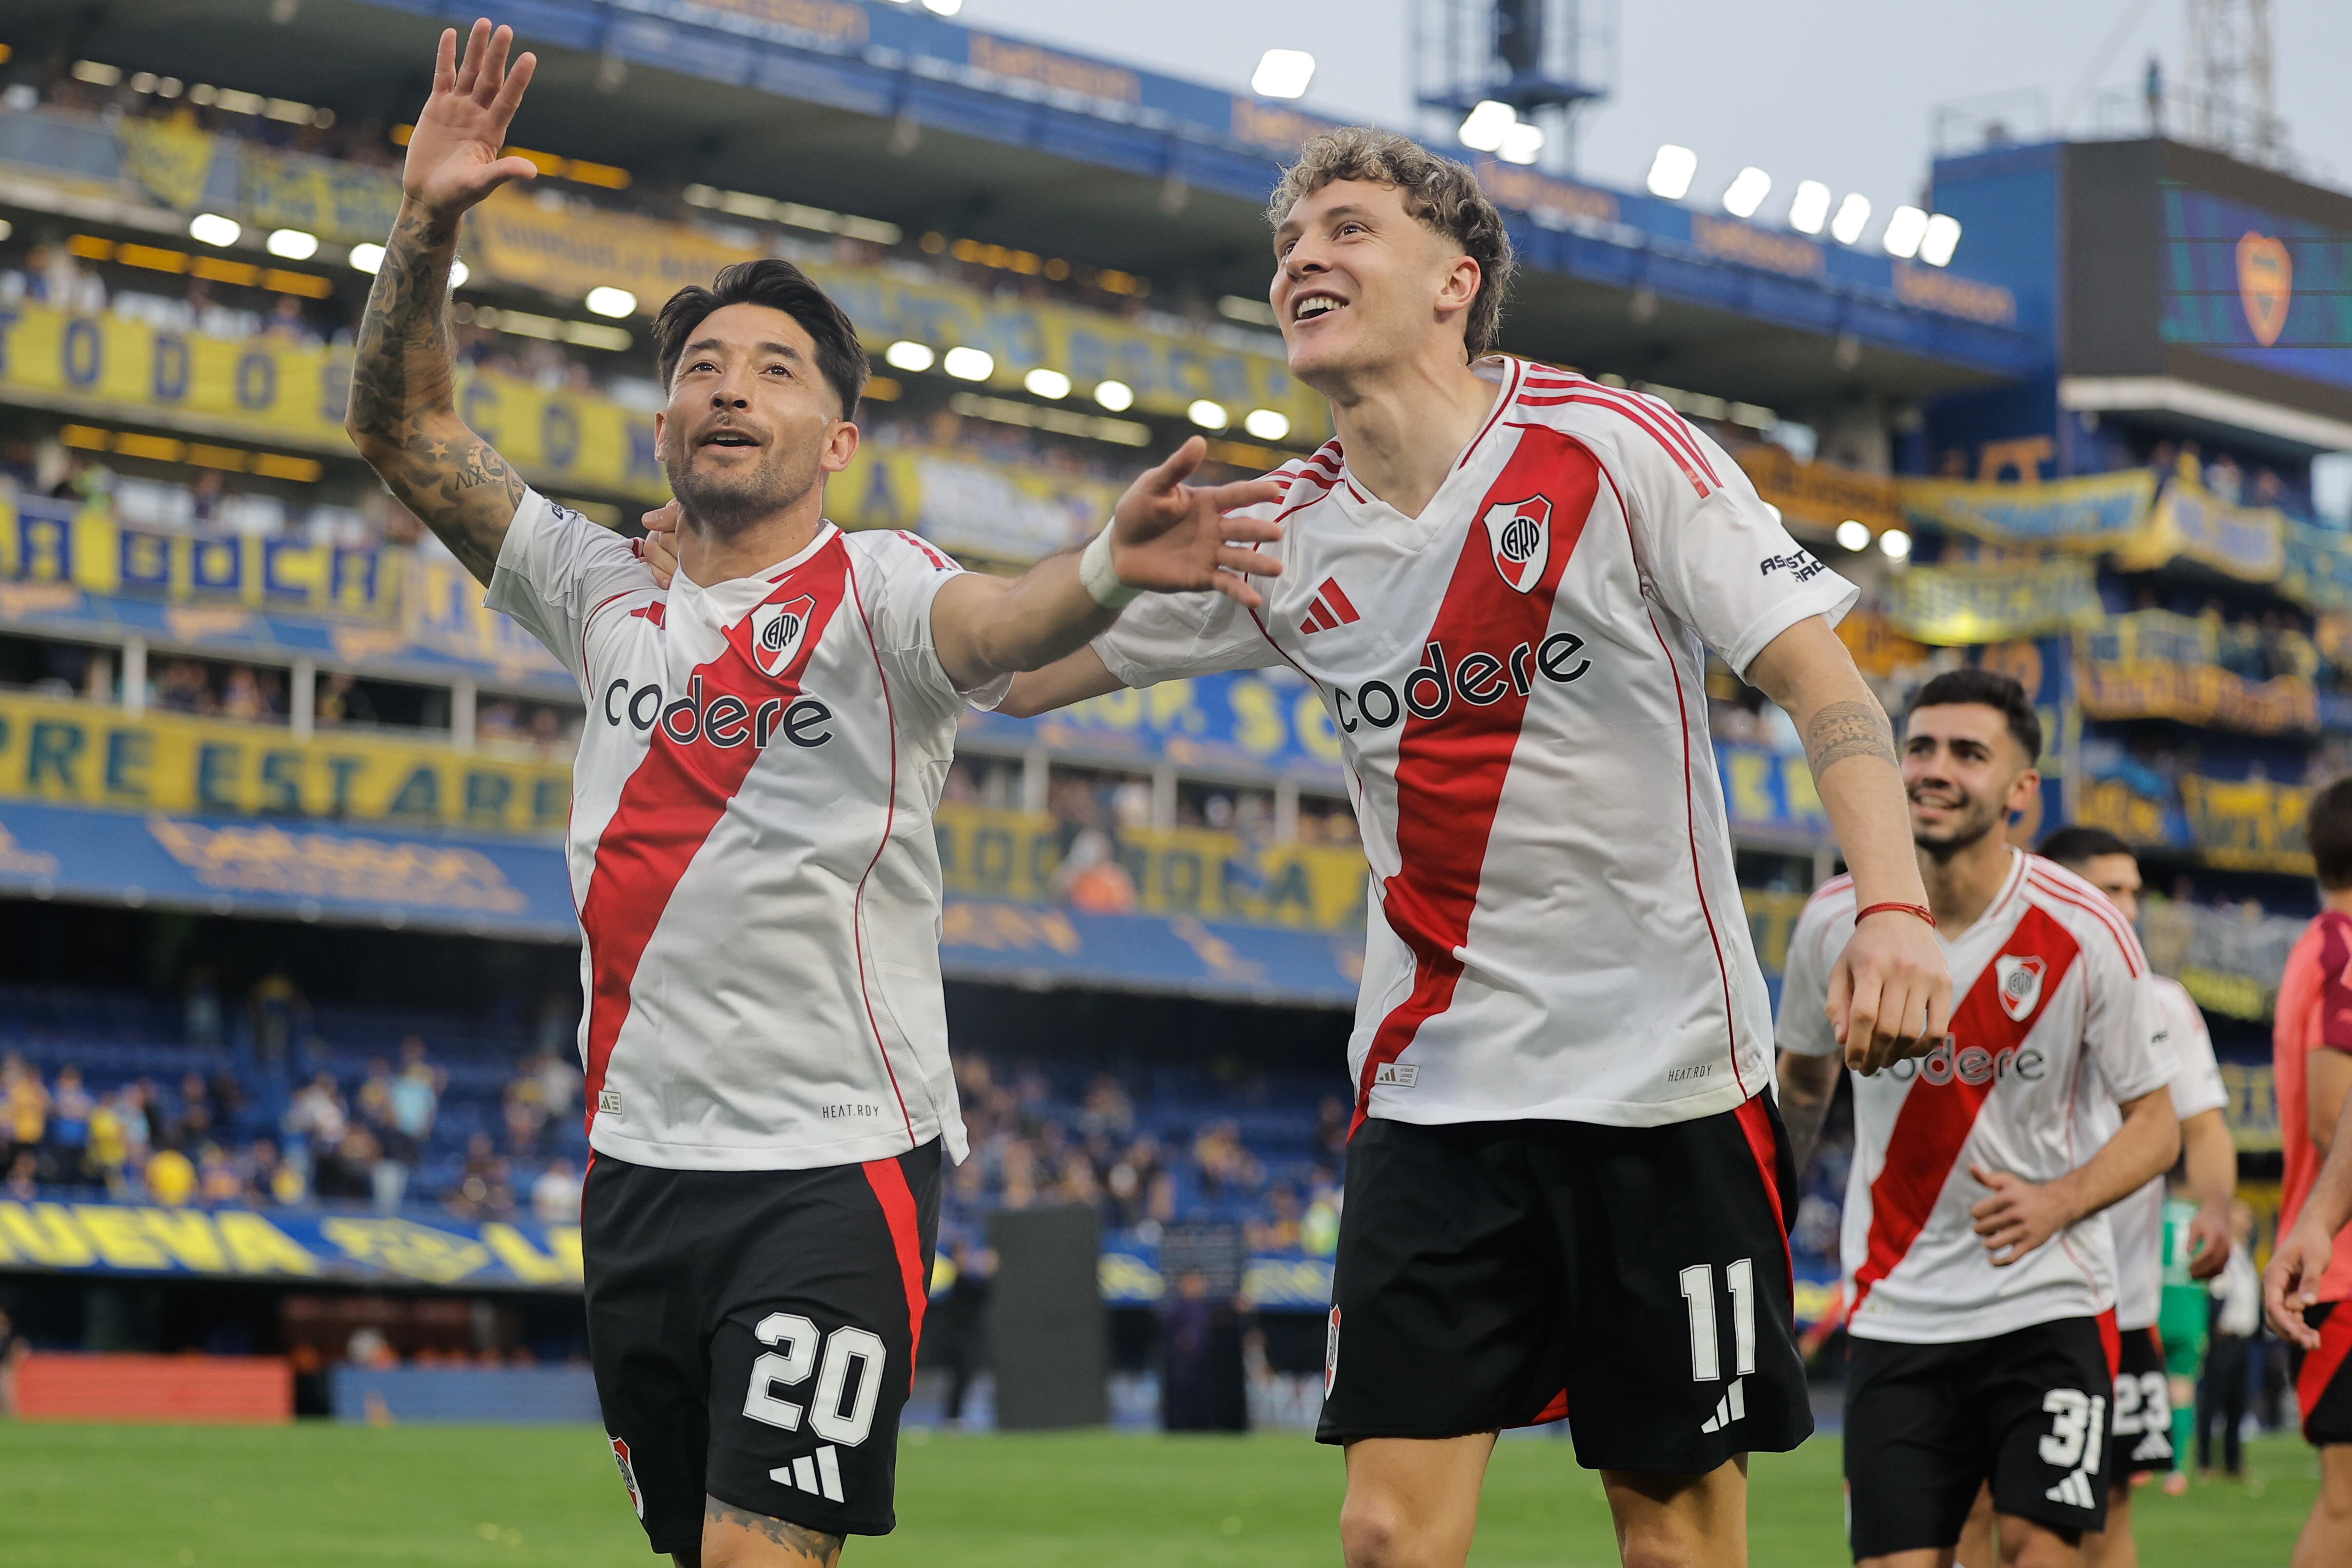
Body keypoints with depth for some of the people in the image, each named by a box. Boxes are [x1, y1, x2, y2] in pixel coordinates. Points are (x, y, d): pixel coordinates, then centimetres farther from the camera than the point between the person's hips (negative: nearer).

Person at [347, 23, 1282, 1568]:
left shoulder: (872, 591, -6)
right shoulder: (606, 596, 11)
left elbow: (990, 626, -28)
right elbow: (404, 425, 9)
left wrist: (1107, 568, -52)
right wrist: (427, 226, -7)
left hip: (835, 1167, -6)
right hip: (639, 1164, 6)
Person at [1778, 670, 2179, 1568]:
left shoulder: (2085, 935, -10)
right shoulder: (1836, 921, -3)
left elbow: (2157, 1125, -4)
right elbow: (1803, 1079, 16)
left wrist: (2054, 1204, -20)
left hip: (2049, 1300, -2)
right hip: (1895, 1313, 2)